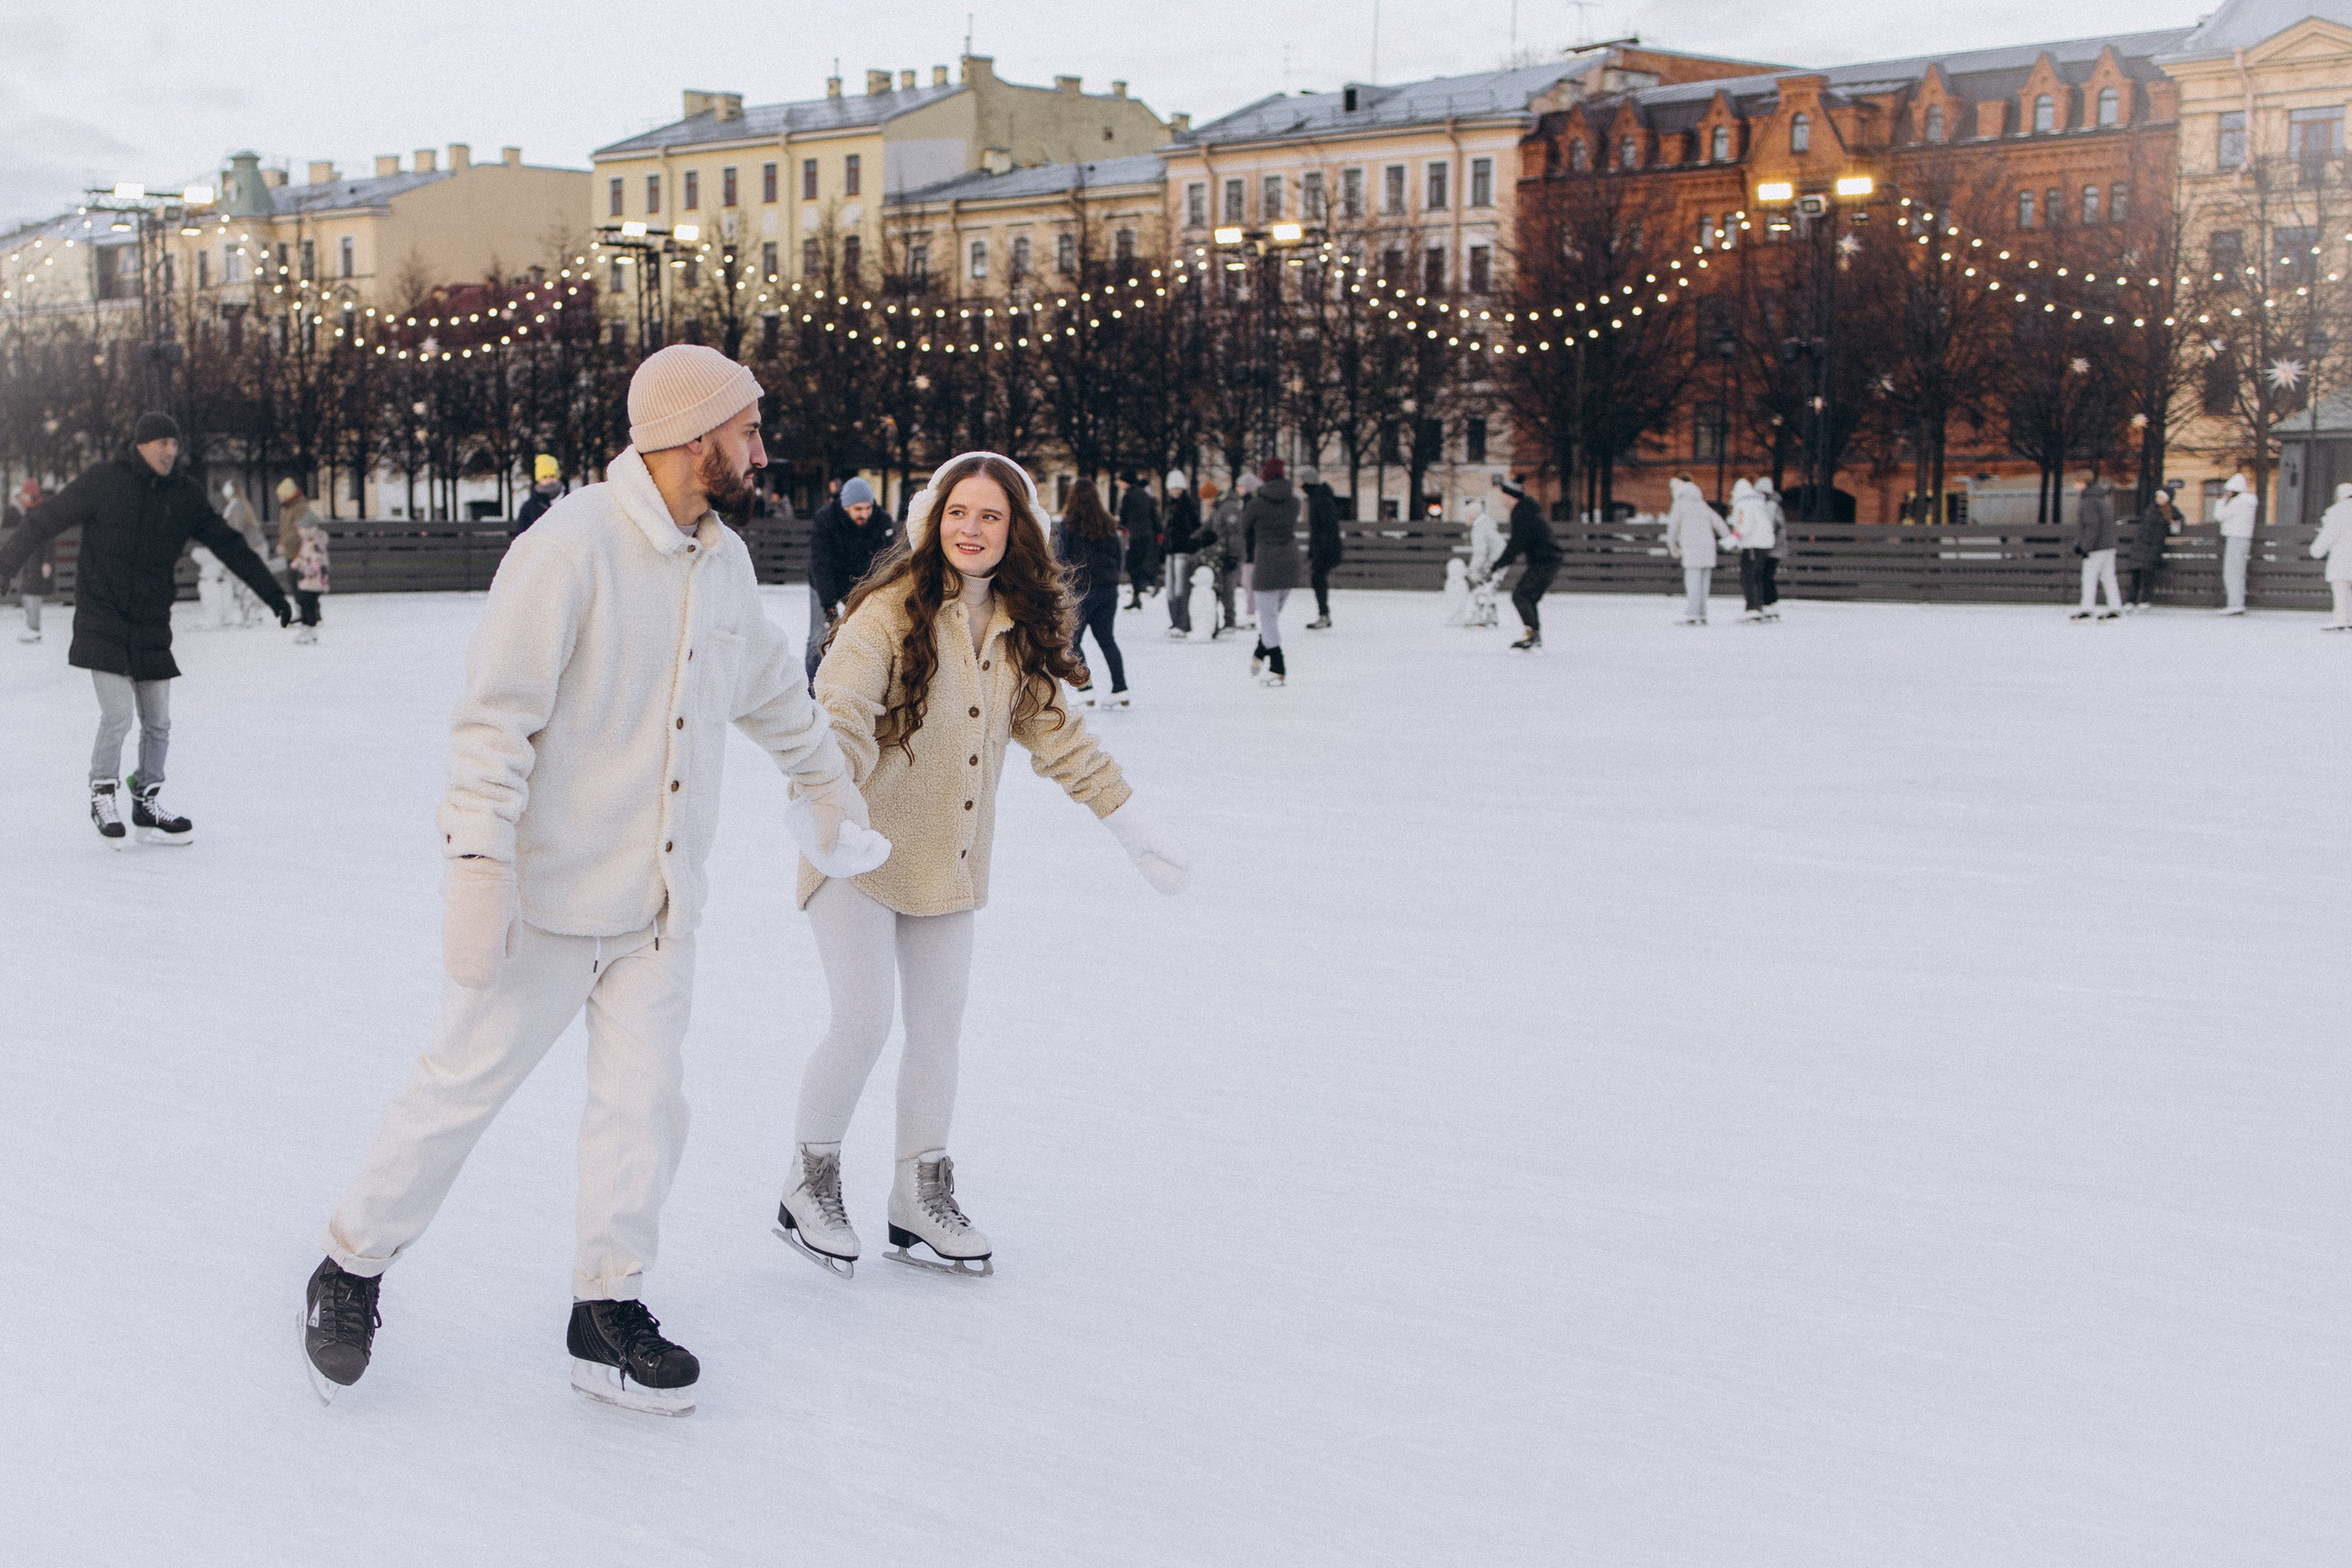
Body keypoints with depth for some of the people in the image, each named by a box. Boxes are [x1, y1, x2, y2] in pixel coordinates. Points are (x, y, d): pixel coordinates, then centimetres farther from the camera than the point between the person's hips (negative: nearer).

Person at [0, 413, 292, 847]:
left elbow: (228, 545, 10)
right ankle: (102, 795, 11)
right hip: (102, 621, -4)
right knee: (117, 716, -12)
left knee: (157, 724, 6)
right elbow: (47, 519, -1)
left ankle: (147, 809, 21)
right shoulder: (103, 481, -7)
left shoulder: (184, 495, 4)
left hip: (152, 624, 4)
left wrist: (272, 593, 9)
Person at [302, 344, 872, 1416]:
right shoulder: (572, 546, -17)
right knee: (464, 1084, 5)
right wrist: (478, 859, -24)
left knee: (643, 1103, 5)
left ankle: (608, 1310, 17)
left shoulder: (723, 561, 7)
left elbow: (772, 689, 26)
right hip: (548, 889, -6)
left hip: (660, 896, 6)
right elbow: (496, 716, -19)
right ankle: (352, 1268, 25)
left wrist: (826, 782, 37)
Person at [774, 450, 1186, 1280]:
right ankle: (809, 1187, 11)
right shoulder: (890, 610, -17)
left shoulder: (1019, 627, 3)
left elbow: (1051, 728, 13)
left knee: (938, 1027, 11)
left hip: (948, 860, 6)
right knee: (863, 1020, -11)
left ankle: (921, 1199, 26)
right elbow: (841, 712, -27)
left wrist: (1128, 819, 12)